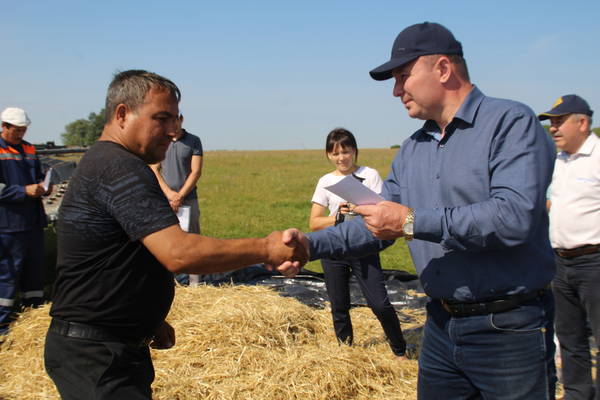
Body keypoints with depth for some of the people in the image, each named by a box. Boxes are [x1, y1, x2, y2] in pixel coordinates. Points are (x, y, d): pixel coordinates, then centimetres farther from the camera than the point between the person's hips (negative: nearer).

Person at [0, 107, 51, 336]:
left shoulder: (28, 149, 14)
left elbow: (39, 175, 23)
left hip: (33, 221, 7)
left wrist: (44, 187, 1)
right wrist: (25, 191, -20)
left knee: (35, 270, 13)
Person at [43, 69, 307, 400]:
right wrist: (265, 249, -24)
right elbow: (178, 254, -31)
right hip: (95, 355, -10)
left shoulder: (100, 163, 14)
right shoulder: (119, 168, -20)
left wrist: (148, 320, 17)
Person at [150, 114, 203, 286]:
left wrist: (179, 196, -10)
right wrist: (169, 193, -10)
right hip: (164, 200, 1)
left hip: (188, 200, -1)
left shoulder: (194, 141, 4)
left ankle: (194, 284, 0)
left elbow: (196, 172, -3)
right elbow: (154, 170, 4)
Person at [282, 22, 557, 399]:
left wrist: (412, 222, -23)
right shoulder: (412, 150, 10)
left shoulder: (512, 123, -13)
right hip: (442, 325, 7)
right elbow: (376, 227, 13)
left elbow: (516, 216, -27)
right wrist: (311, 244, -1)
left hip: (509, 328, -6)